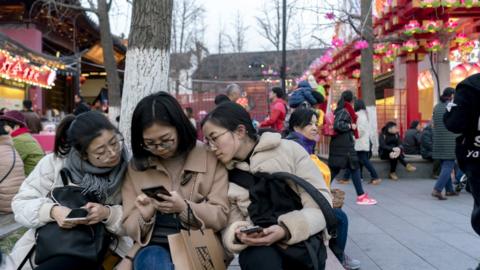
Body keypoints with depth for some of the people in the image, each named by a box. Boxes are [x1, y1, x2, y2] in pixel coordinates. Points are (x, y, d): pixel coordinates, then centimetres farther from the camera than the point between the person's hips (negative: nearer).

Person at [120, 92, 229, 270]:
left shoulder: (209, 158, 1)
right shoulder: (137, 165, 7)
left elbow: (221, 217, -3)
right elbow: (130, 228, 9)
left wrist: (184, 208, -20)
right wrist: (144, 216, -14)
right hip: (154, 247, 2)